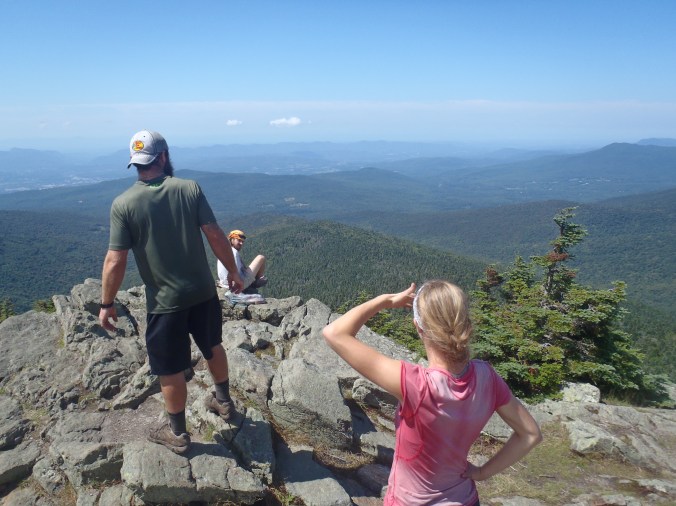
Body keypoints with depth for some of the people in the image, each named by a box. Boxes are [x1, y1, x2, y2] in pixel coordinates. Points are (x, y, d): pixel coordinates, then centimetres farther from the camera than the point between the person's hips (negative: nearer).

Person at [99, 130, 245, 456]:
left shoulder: (123, 204, -12)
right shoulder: (190, 188, -7)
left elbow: (115, 261, -13)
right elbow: (215, 235, -8)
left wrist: (107, 304, -1)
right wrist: (232, 271, 4)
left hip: (164, 301, -2)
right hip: (203, 291, 3)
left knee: (171, 371, 13)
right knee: (213, 347, 26)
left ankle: (177, 434, 31)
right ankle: (223, 401, 46)